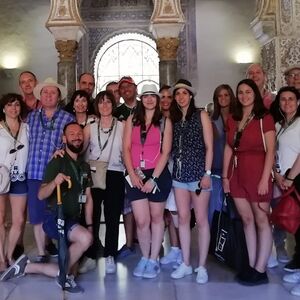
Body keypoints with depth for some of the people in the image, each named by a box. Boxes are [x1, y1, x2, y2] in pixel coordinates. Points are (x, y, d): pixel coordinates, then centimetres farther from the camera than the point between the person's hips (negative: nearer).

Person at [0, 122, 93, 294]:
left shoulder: (85, 166, 11)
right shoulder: (57, 163, -10)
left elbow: (88, 197, 13)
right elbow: (41, 195, -17)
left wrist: (90, 225, 7)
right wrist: (54, 182, -37)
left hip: (73, 220, 8)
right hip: (55, 218, -7)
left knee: (65, 269, 7)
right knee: (85, 238, -33)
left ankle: (26, 267, 20)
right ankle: (66, 275, -8)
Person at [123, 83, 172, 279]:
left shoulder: (165, 122, 2)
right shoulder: (132, 120, 9)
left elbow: (165, 152, -4)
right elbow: (126, 149, 3)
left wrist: (153, 178, -12)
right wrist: (132, 174, -8)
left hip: (158, 174, -1)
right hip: (136, 175, 1)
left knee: (157, 218, 8)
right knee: (141, 221, -1)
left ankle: (153, 260, 21)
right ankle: (145, 258, 21)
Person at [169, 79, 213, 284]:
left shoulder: (201, 115, 1)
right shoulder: (173, 119, 13)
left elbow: (209, 147, -4)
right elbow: (171, 148, 12)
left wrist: (207, 173, -11)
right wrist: (176, 167, 1)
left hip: (198, 172, -4)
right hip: (179, 173, 4)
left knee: (201, 219, -1)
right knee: (183, 218, 7)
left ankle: (202, 266, 9)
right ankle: (186, 264, 17)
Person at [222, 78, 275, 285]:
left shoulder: (265, 118, -5)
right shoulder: (232, 119, 12)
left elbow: (270, 151, -10)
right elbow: (228, 149, 12)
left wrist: (265, 179, -16)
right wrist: (225, 176, 7)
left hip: (257, 172, -6)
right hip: (237, 173, 6)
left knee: (261, 220, 3)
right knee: (247, 220, 10)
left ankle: (260, 270, 9)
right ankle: (251, 266, 19)